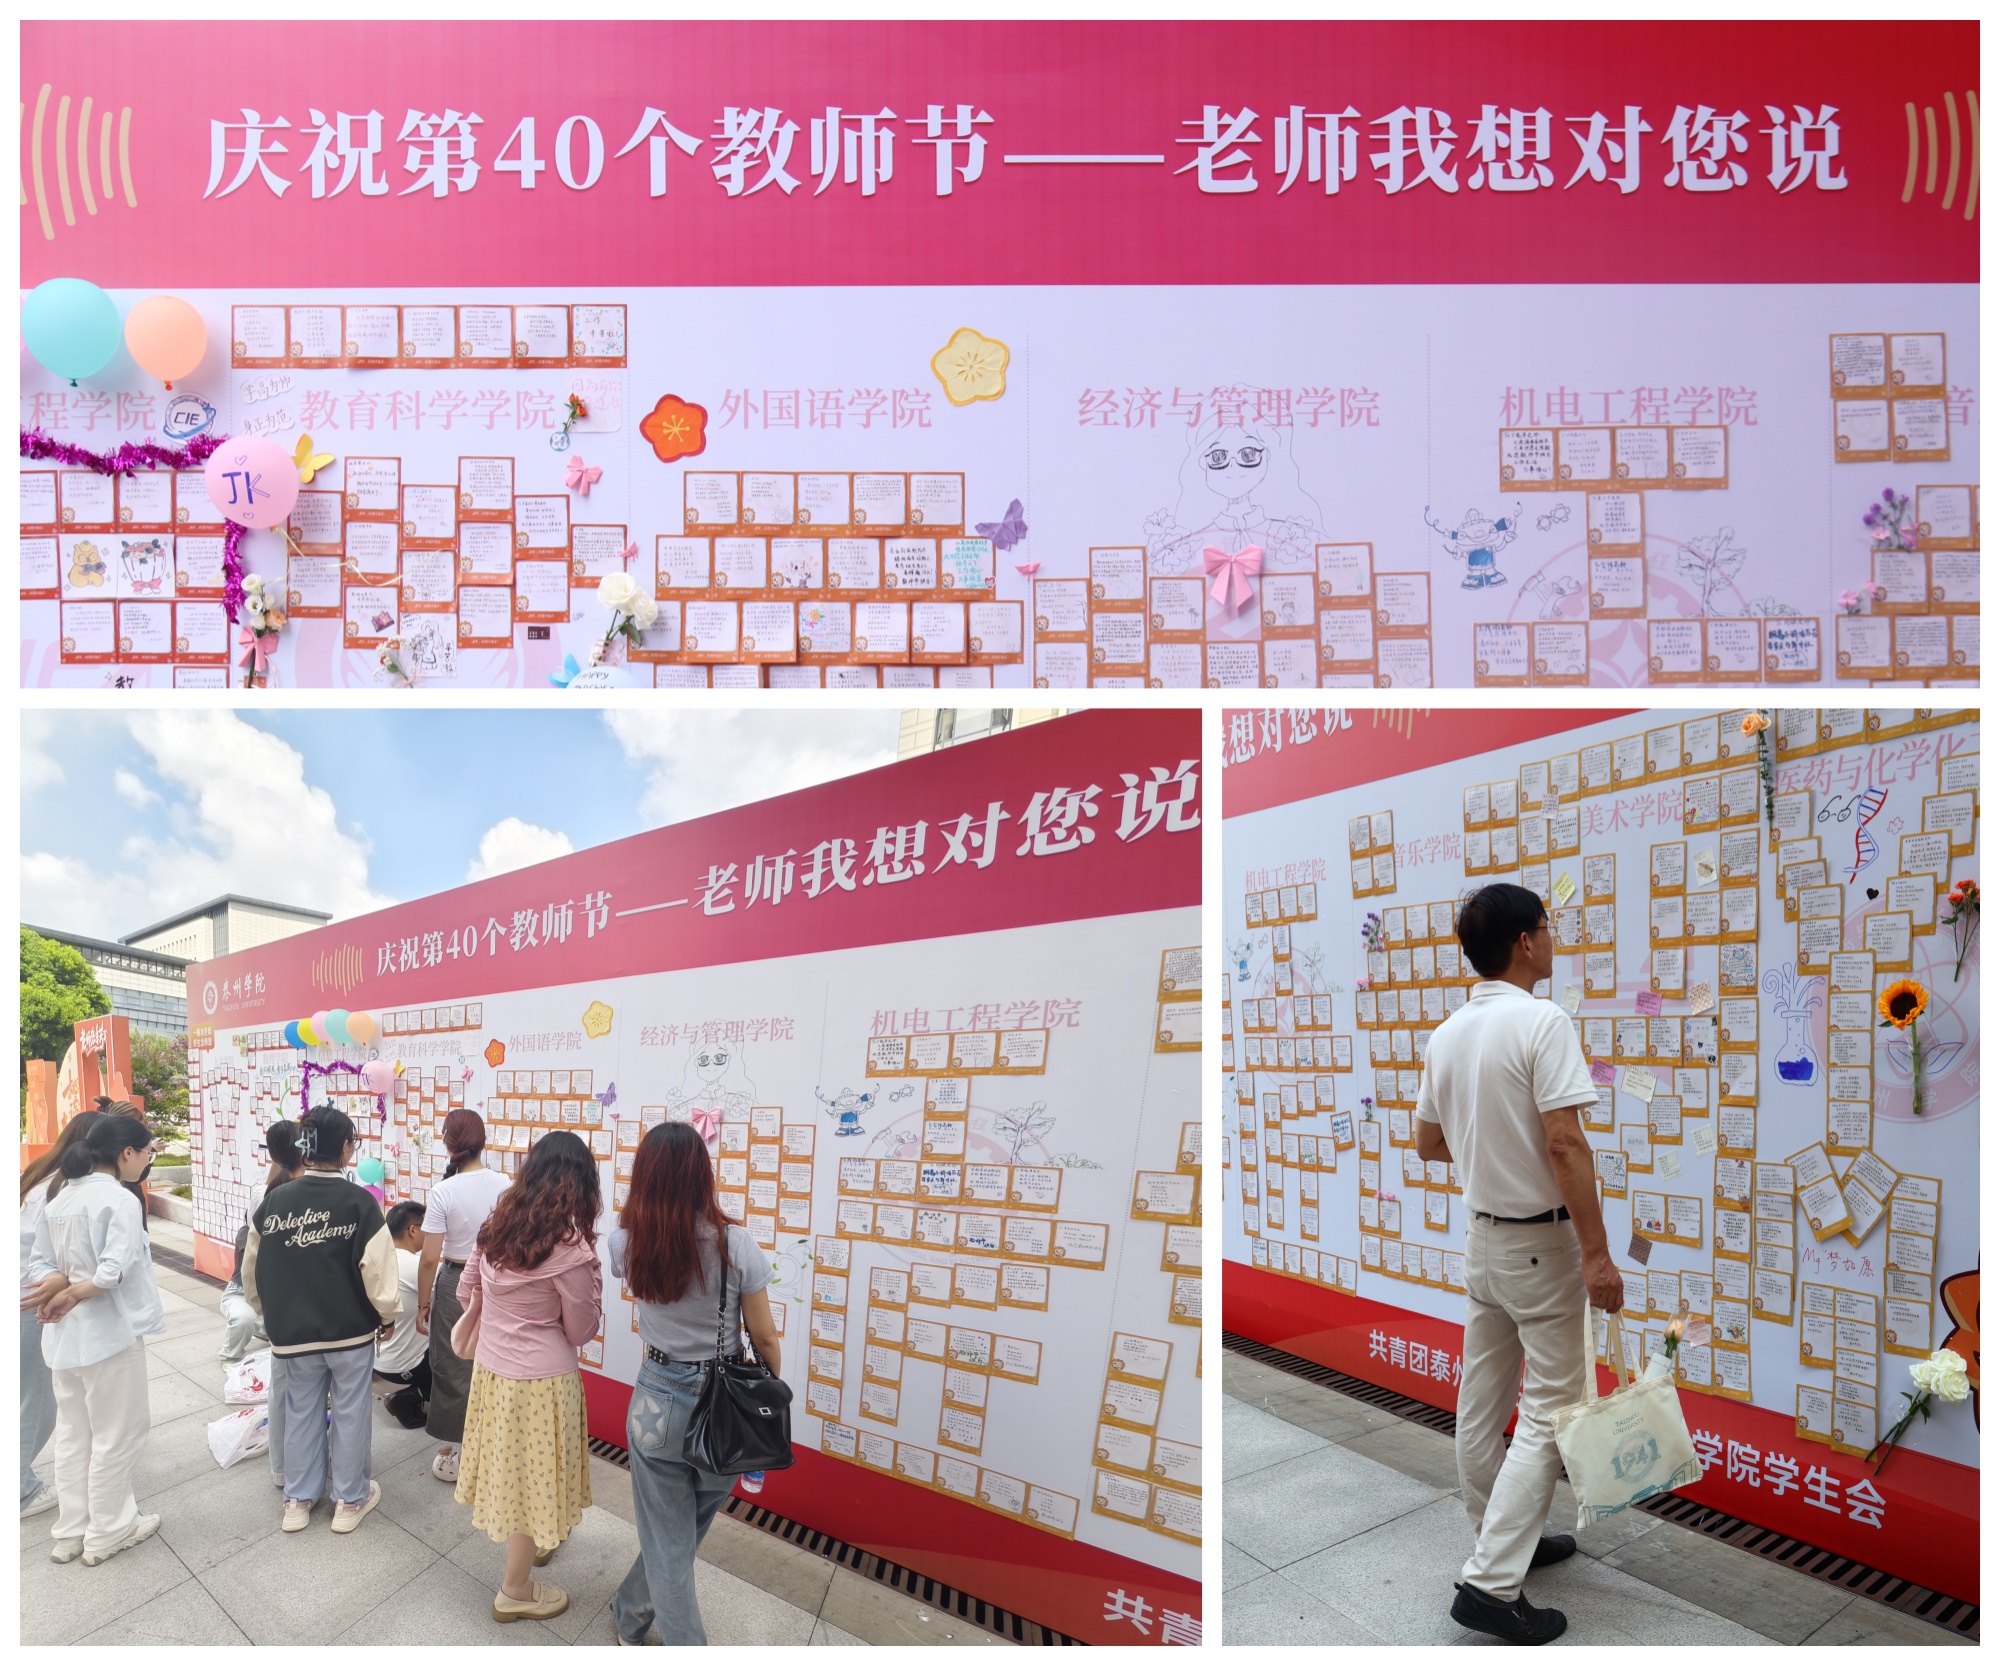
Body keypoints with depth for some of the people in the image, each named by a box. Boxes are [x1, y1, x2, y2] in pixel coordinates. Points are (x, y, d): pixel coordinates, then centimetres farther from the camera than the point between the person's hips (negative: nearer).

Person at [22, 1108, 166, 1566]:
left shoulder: (58, 1200, 7)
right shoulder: (120, 1201, -18)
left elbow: (39, 1265, 5)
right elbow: (113, 1272, -27)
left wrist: (62, 1282, -11)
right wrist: (72, 1293, -12)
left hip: (66, 1334, 8)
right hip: (109, 1332, -8)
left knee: (73, 1434, 18)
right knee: (117, 1434, 8)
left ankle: (70, 1532, 27)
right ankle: (107, 1533, 19)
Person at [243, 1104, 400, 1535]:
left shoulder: (274, 1200, -6)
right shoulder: (359, 1202, -17)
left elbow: (251, 1270, 4)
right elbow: (377, 1270, -17)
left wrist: (271, 1316, 20)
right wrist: (386, 1316, 2)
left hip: (294, 1330, 3)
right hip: (351, 1328, -3)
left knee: (301, 1410, 18)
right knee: (351, 1411, 11)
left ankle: (298, 1500, 29)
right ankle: (350, 1500, 23)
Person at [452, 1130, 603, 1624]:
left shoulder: (496, 1226, -5)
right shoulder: (570, 1250, -24)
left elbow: (468, 1288, 11)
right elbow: (581, 1331, -12)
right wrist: (593, 1275, -5)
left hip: (491, 1366, 7)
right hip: (539, 1379, -7)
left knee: (511, 1466, 25)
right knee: (534, 1477, 11)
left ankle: (530, 1543, 49)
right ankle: (516, 1592, 26)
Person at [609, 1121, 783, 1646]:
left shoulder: (625, 1243, -11)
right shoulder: (736, 1245, -18)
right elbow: (764, 1337, -9)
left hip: (658, 1401, 0)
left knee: (668, 1541, 14)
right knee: (684, 1531, 23)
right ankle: (631, 1615, 43)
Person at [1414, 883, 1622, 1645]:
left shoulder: (1446, 1034, 3)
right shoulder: (1542, 1022, -19)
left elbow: (1428, 1143, 11)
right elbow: (1564, 1143, -24)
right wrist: (1597, 1252, -20)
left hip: (1480, 1234, 8)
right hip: (1540, 1241, -7)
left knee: (1482, 1403, 15)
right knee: (1550, 1409, -2)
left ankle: (1504, 1540, 30)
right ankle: (1491, 1581, -5)